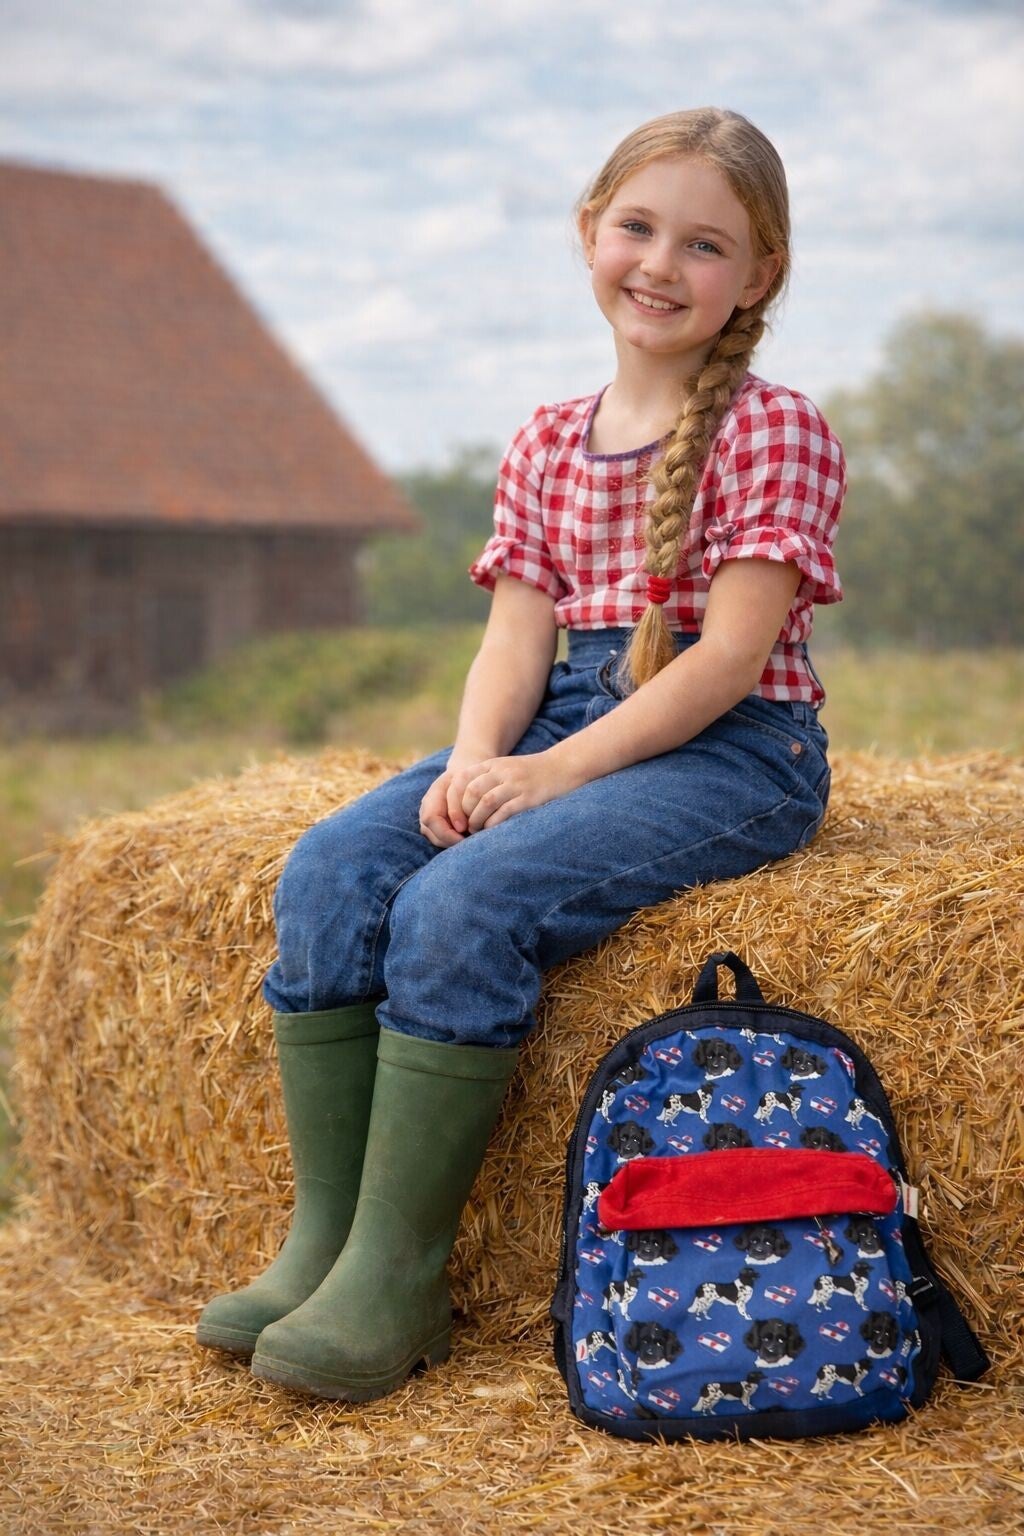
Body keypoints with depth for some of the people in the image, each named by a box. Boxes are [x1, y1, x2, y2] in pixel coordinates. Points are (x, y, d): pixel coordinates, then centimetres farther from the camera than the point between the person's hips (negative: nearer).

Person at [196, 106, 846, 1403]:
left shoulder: (775, 430, -5)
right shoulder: (545, 444, 15)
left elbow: (732, 652, -13)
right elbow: (518, 628, 7)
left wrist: (561, 770, -20)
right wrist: (476, 758, -14)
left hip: (727, 749, -6)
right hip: (564, 720, 6)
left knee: (464, 901, -29)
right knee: (331, 872, -17)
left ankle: (396, 1278, -18)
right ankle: (321, 1236, -10)